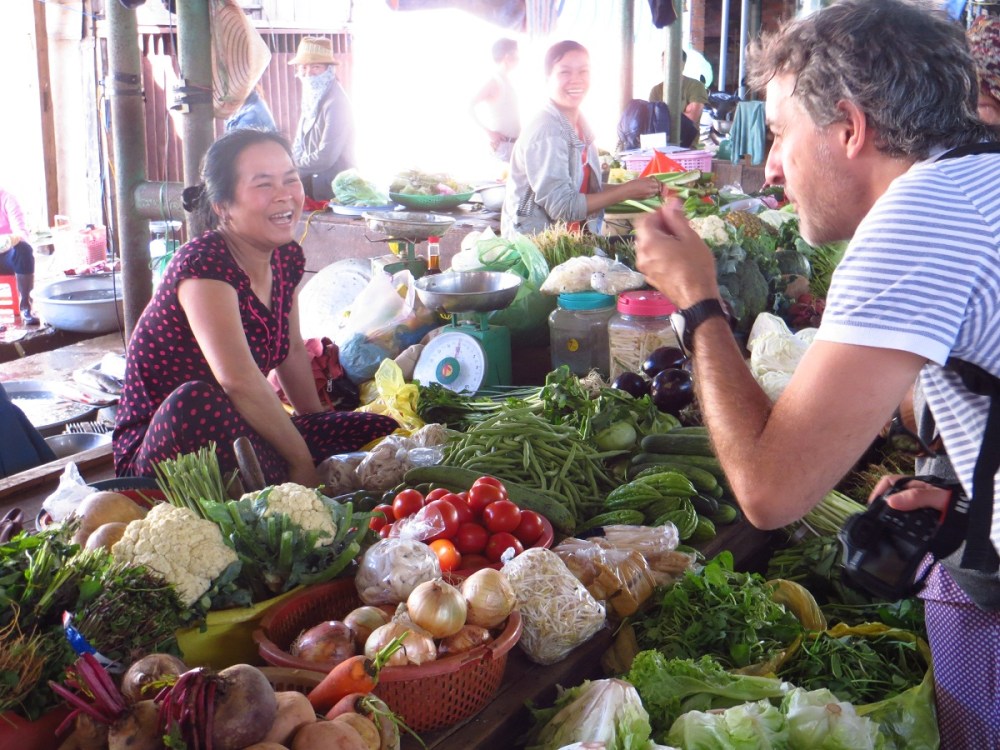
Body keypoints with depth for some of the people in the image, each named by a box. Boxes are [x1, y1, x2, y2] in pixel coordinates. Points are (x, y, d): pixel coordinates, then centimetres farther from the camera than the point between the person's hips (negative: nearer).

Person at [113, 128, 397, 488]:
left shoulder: (287, 258, 3)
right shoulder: (203, 265, -23)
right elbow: (237, 378, -33)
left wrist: (320, 423, 18)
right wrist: (303, 462, -30)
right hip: (161, 444, -7)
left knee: (386, 433, -2)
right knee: (197, 400, -41)